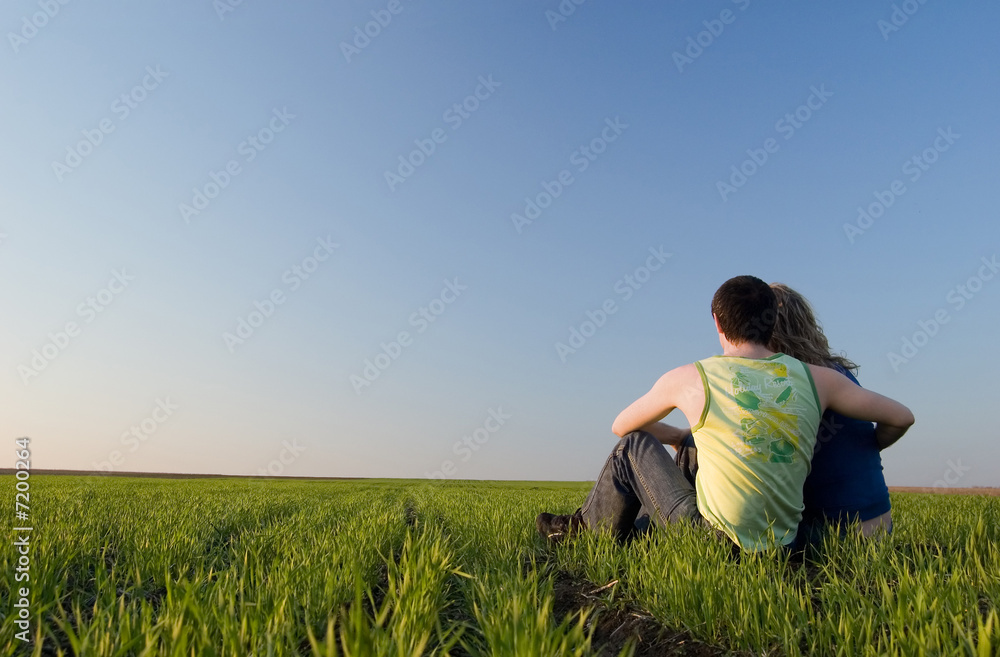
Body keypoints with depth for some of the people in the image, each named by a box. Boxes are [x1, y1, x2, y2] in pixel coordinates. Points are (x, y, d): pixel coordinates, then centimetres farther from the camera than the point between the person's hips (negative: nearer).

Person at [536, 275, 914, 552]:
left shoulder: (688, 379, -10)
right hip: (782, 542, 5)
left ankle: (586, 531, 32)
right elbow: (901, 418, 7)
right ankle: (628, 530, 47)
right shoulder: (815, 378, -3)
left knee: (633, 447, 13)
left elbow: (621, 427, 6)